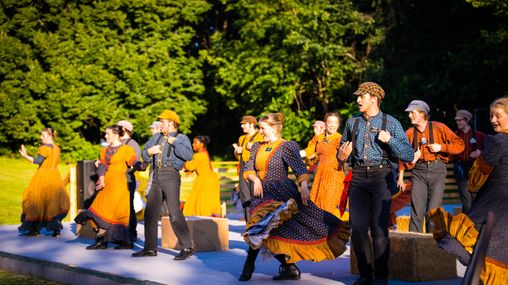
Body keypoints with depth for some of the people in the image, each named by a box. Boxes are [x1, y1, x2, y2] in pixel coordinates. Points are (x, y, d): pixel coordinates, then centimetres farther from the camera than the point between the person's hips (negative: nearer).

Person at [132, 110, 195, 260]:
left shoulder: (182, 138, 1)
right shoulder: (157, 137, 21)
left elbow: (188, 155, -16)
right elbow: (144, 154, 21)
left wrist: (174, 142, -14)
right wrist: (149, 151, 0)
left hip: (171, 176, -7)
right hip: (156, 176, 7)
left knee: (174, 212, -16)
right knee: (150, 212, 6)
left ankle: (187, 247, -12)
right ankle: (150, 248, 14)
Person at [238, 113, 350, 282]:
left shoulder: (287, 147, -6)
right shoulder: (257, 147, 13)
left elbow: (299, 167, -19)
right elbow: (248, 168, 7)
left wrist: (303, 185, -35)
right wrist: (255, 179, -15)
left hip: (281, 194, -7)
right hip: (263, 195, 7)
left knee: (259, 231, -16)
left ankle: (249, 268, -3)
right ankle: (290, 269, 12)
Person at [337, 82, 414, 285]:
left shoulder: (391, 123, 5)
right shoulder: (352, 122, 16)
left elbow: (409, 155, -1)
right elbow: (342, 150, 25)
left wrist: (389, 140, -13)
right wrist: (341, 157, 2)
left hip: (381, 176, -3)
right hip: (358, 177, 4)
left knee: (379, 229, -4)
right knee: (357, 228, -1)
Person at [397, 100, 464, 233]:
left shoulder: (439, 128, -1)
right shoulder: (410, 132, 7)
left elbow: (460, 145, 0)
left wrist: (441, 147, -11)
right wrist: (401, 177, 9)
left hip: (437, 169, -2)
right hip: (418, 171, 2)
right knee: (416, 210, -4)